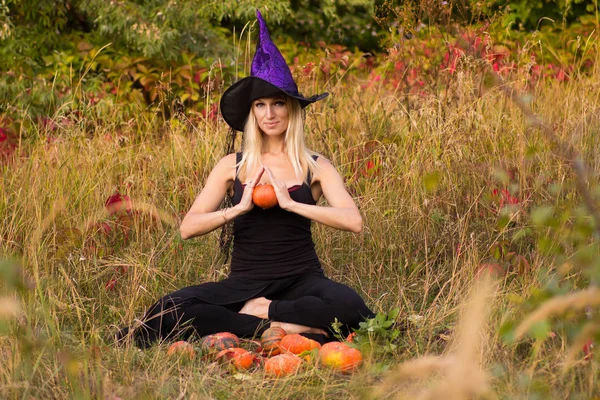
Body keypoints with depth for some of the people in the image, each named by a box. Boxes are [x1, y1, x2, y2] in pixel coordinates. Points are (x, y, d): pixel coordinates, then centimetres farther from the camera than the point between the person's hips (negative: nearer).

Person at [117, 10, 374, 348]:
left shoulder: (315, 167, 5)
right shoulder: (233, 166, 8)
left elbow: (353, 220, -12)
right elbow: (188, 228, -2)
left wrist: (291, 204, -15)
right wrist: (239, 208, -14)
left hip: (301, 279, -1)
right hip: (245, 281, 1)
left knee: (347, 304, -36)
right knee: (171, 309, -27)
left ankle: (258, 311, -18)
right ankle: (282, 327, -25)